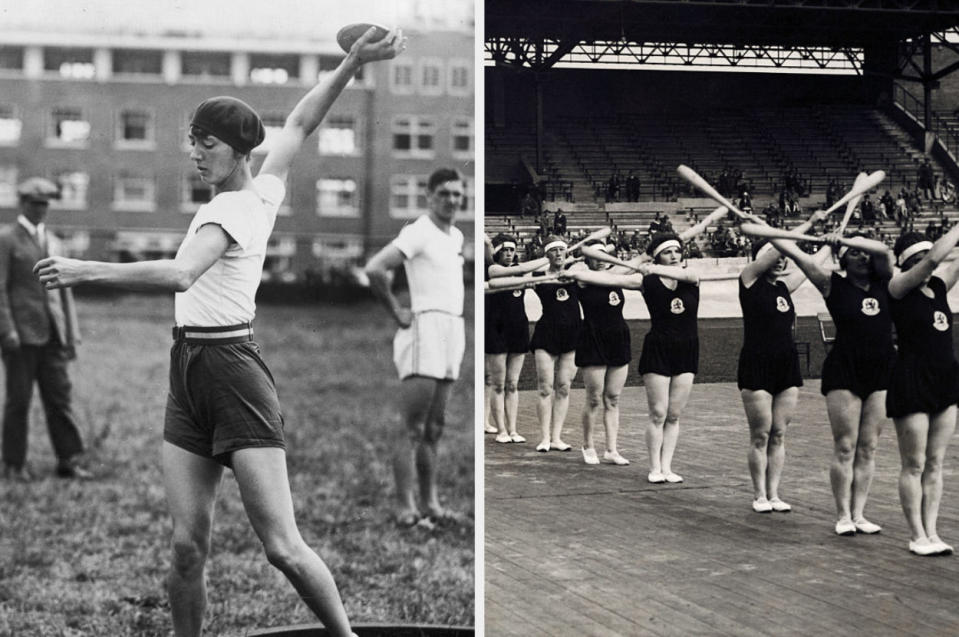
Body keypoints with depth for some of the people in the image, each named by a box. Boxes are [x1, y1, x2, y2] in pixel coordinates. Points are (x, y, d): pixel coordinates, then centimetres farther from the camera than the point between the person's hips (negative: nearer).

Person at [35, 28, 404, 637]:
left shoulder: (230, 211, -12)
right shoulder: (264, 194, 12)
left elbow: (180, 274, -29)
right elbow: (300, 124, 23)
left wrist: (86, 270, -29)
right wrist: (352, 63, 20)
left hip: (231, 369, -8)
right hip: (189, 374, 8)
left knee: (284, 548, -6)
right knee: (188, 548, 4)